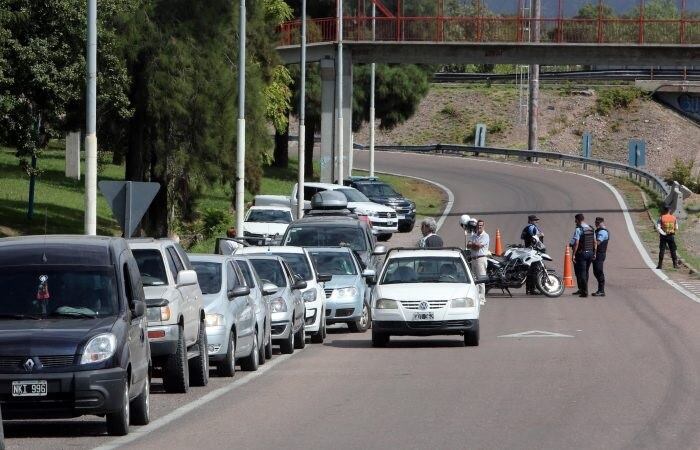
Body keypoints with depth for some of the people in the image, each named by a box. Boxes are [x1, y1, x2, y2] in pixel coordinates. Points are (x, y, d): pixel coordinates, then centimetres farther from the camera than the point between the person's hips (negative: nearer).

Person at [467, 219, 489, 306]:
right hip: (473, 259, 8)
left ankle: (481, 299, -13)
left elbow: (479, 245, -15)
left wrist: (473, 244, 2)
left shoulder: (485, 236, -3)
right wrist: (476, 245, -9)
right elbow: (468, 246, 6)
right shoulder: (473, 236, 17)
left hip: (481, 259, -8)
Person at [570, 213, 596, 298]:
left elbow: (576, 243, -20)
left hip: (581, 253, -7)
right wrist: (594, 253, 18)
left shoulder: (578, 229, -14)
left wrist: (573, 254, -17)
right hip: (590, 253, 7)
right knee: (585, 272, 17)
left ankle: (584, 291, -7)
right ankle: (581, 290, 27)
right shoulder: (591, 229, 8)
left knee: (581, 273, -3)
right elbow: (595, 242, 12)